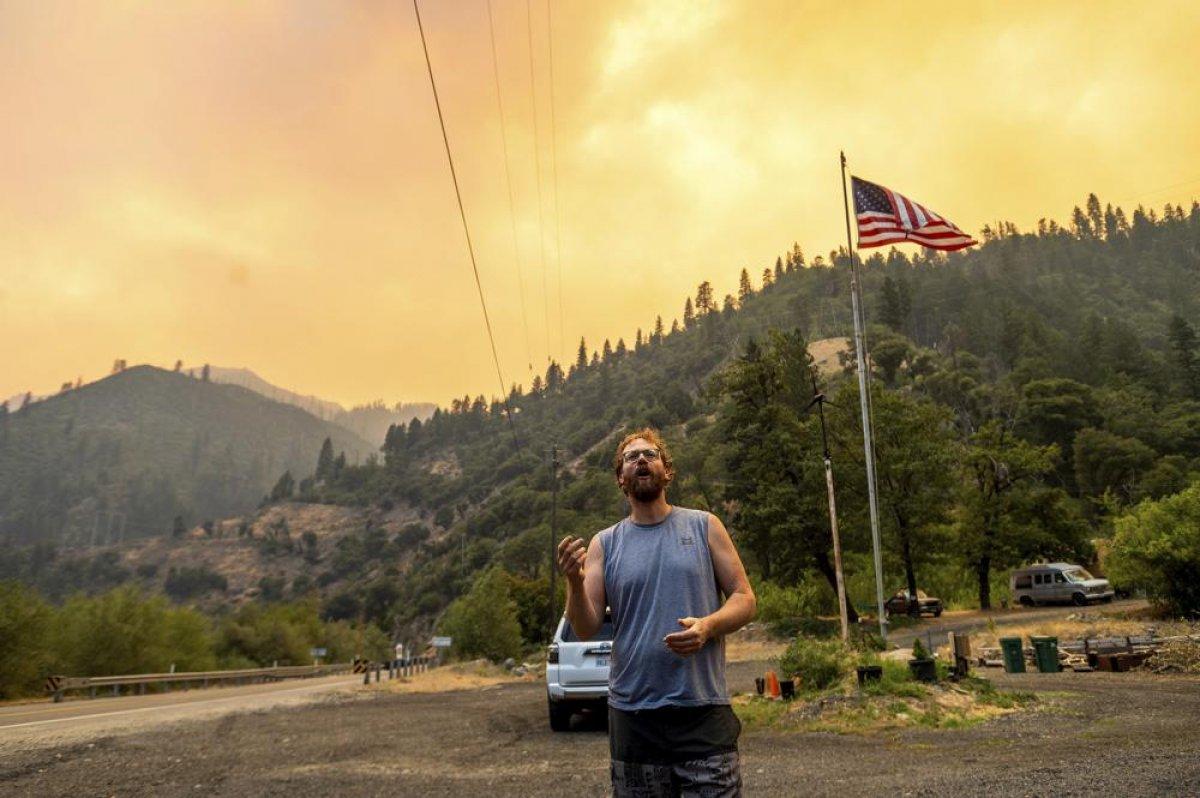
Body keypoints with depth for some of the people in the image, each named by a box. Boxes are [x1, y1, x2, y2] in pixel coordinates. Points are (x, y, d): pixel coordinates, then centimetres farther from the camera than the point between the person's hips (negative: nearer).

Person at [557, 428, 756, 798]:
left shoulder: (704, 526, 5)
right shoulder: (604, 543, 7)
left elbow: (744, 599, 4)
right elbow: (586, 629, 1)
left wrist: (708, 625, -16)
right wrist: (575, 582, -19)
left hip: (704, 711, -1)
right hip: (632, 715, 1)